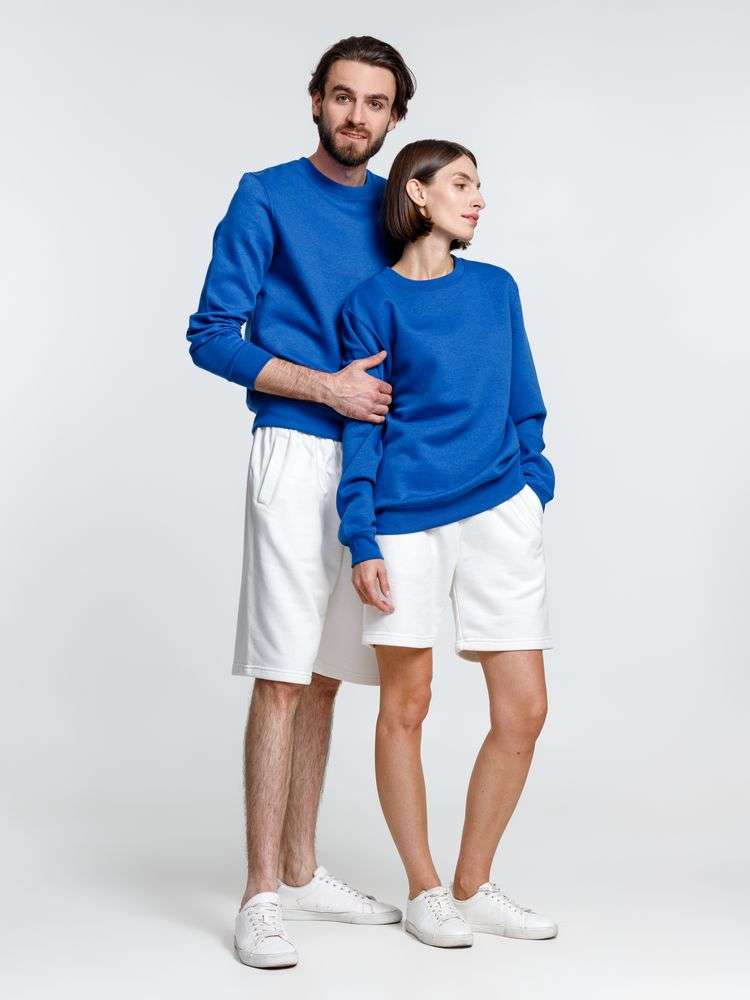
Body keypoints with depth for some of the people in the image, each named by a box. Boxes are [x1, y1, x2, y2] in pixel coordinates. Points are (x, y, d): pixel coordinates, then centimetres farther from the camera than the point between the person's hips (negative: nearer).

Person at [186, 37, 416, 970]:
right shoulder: (267, 197, -1)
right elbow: (211, 335, -6)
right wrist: (327, 387, -14)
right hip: (296, 451, -5)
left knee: (324, 674, 11)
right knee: (282, 676, -8)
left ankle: (302, 869, 20)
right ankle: (262, 895, -3)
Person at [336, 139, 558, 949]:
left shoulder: (497, 289, 11)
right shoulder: (373, 301, -1)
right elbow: (361, 427, -2)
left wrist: (534, 486, 9)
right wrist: (362, 541, -8)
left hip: (500, 515, 4)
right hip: (407, 521, -4)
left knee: (522, 711, 1)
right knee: (405, 707, 4)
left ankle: (472, 886, 18)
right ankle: (423, 891, 20)